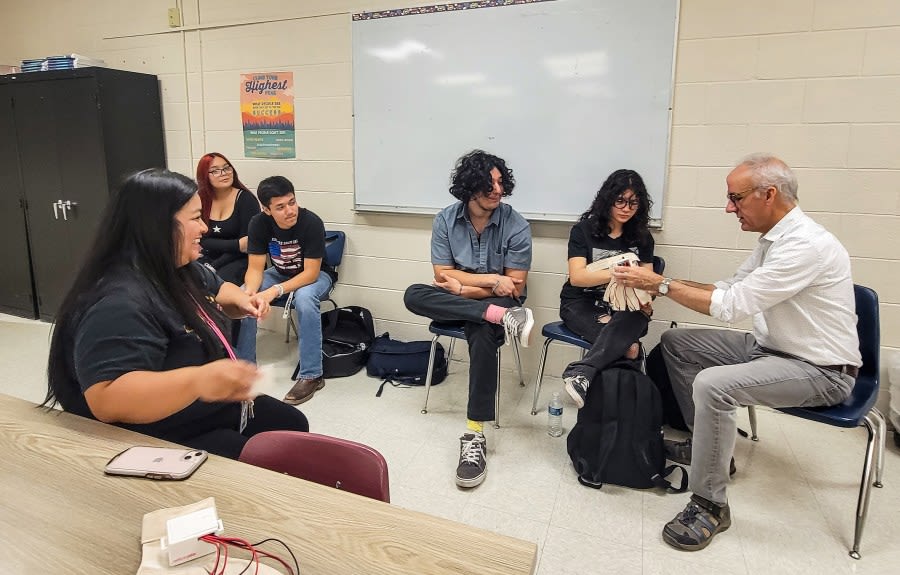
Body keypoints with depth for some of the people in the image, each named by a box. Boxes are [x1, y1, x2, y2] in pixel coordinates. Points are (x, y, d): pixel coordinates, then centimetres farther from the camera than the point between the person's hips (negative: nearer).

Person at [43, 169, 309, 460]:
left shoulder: (181, 270, 2)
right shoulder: (120, 304, -30)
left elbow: (217, 288, 22)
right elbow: (107, 399, -39)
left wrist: (240, 300, -1)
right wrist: (197, 381, -53)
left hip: (213, 409, 10)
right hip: (163, 444, -10)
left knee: (294, 424, 17)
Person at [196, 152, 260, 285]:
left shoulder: (246, 199, -9)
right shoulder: (199, 200, 3)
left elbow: (246, 243, -13)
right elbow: (203, 241, -3)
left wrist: (213, 267, -18)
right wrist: (237, 245, -20)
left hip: (240, 260, -4)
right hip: (209, 257, 4)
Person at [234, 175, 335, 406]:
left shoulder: (311, 222, -29)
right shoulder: (259, 223, -17)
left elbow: (310, 273, -28)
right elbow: (255, 268, -15)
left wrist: (275, 291, -40)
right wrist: (249, 292, -37)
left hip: (315, 275, -4)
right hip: (280, 273, 5)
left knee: (304, 298, -37)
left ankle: (311, 376, -27)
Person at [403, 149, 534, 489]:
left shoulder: (516, 226, -12)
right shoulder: (445, 220, -5)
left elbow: (514, 287, -12)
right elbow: (442, 276, -9)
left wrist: (463, 287, -15)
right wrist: (490, 278, -19)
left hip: (499, 300, -3)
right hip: (455, 302, 3)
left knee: (483, 336, -36)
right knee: (414, 295, -27)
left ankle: (475, 435, -31)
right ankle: (502, 319, -33)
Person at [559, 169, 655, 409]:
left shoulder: (642, 237, 10)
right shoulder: (583, 230, -1)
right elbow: (576, 277, -13)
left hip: (622, 305, 3)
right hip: (581, 304, -2)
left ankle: (581, 374, -47)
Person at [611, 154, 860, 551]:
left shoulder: (806, 245, -26)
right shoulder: (773, 239, 4)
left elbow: (730, 305, -28)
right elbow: (730, 288, 9)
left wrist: (661, 284, -20)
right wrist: (661, 286, -2)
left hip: (821, 370, -10)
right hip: (771, 348, 10)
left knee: (712, 385, -32)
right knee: (675, 342, 7)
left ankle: (710, 506, -14)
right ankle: (710, 441, 20)